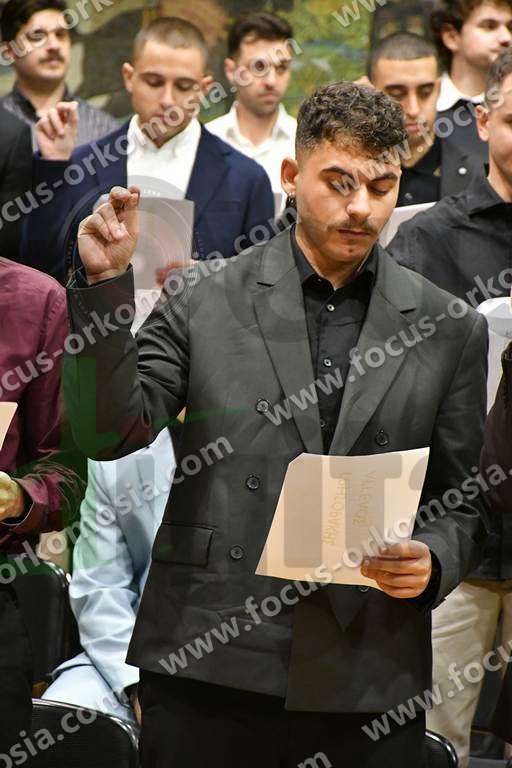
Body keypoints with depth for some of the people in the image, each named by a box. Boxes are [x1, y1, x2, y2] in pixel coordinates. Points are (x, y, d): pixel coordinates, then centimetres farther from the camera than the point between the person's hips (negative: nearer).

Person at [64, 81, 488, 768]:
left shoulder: (450, 329, 8)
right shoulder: (204, 301, 4)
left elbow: (461, 502, 13)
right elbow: (109, 433, -4)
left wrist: (431, 562, -8)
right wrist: (104, 285, -13)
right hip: (207, 670, -1)